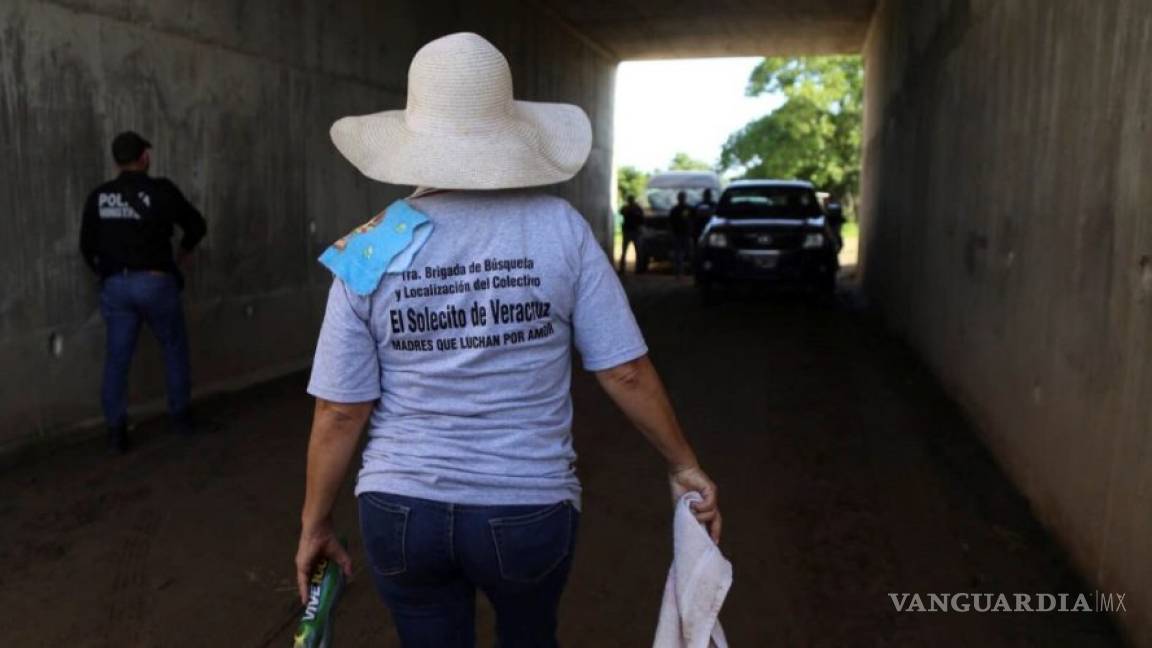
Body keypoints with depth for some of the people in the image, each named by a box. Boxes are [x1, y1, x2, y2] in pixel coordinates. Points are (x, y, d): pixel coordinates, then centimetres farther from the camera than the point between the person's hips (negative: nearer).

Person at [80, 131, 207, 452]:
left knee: (117, 357, 8)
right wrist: (179, 257, 20)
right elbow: (197, 226, 3)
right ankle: (180, 416, 20)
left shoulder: (98, 197, 3)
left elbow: (87, 246, 7)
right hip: (155, 282, -3)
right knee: (174, 348, 14)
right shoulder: (161, 190, -7)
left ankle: (116, 430, 9)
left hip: (115, 285, 3)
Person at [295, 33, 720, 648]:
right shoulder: (559, 227, -11)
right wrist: (684, 465, 6)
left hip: (401, 510, 1)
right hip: (529, 509, 0)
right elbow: (625, 371, -9)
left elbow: (340, 414, -6)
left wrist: (315, 523, 9)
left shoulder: (369, 252, -8)